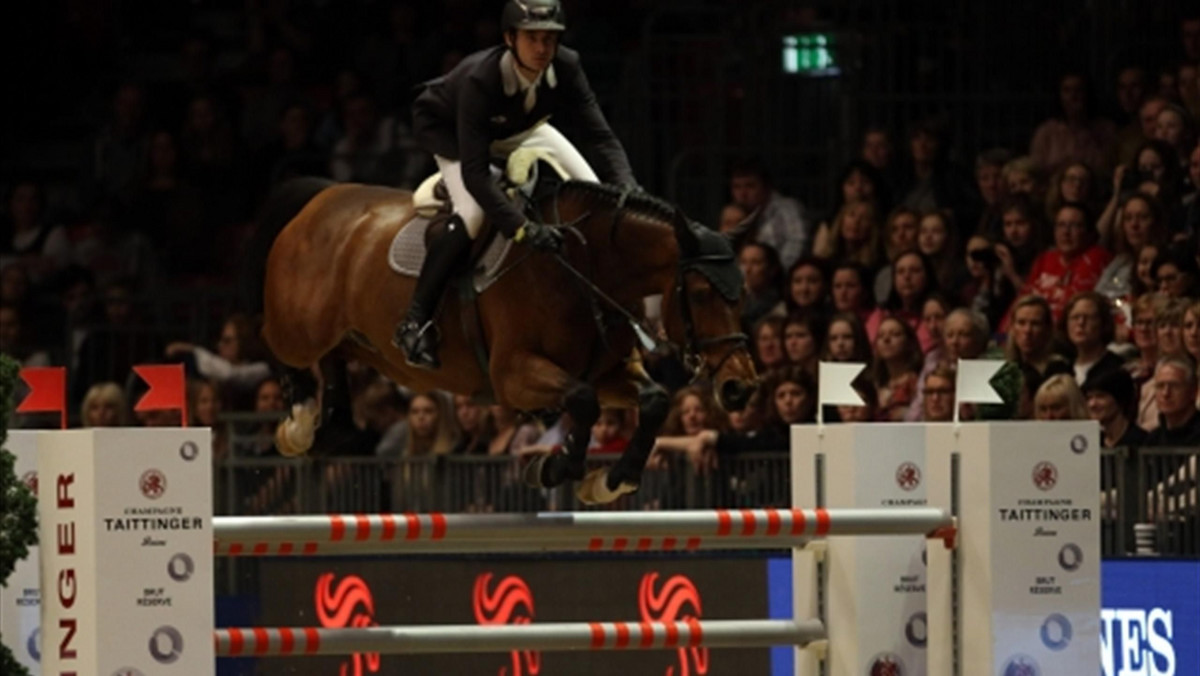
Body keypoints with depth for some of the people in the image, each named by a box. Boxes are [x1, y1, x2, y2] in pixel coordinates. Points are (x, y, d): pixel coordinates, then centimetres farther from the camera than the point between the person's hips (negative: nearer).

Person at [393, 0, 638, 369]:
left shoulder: (565, 68, -28)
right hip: (446, 131, -6)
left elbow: (598, 135, -27)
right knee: (472, 212, -31)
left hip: (519, 129, 6)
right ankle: (415, 321, -21)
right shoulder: (480, 79, -42)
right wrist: (521, 228, -57)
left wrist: (627, 190, -45)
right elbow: (474, 173, -46)